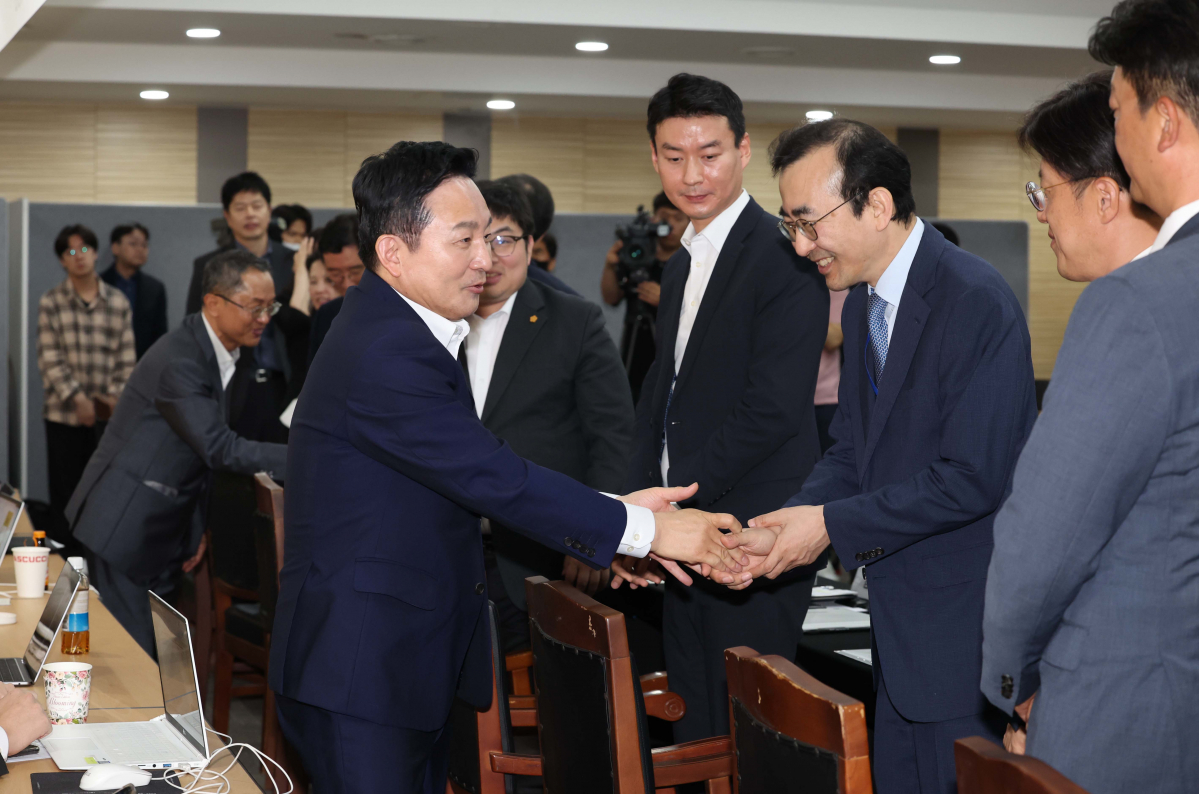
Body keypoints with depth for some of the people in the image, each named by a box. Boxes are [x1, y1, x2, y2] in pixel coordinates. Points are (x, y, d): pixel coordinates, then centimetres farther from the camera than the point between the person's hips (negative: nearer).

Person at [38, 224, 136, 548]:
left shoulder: (118, 303, 6)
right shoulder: (51, 303, 1)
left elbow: (127, 358, 5)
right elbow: (49, 358, -5)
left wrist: (115, 396, -8)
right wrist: (78, 399, -14)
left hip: (107, 415, 1)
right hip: (64, 414, -1)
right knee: (65, 493, 4)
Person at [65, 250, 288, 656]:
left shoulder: (231, 358, 7)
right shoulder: (178, 361, -23)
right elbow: (219, 448, -28)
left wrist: (196, 531, 12)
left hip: (163, 528, 9)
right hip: (125, 527, -9)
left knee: (158, 650, 11)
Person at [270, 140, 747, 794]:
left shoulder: (392, 328, 11)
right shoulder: (384, 355, -23)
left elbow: (473, 474, 10)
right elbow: (494, 480, -23)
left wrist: (618, 516, 1)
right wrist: (644, 529, -16)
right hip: (360, 673, -10)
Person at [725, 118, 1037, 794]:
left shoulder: (977, 302, -19)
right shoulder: (863, 302, 11)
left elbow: (973, 478, -21)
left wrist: (831, 524, -17)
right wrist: (781, 529, -5)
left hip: (967, 631, -8)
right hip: (901, 633, 8)